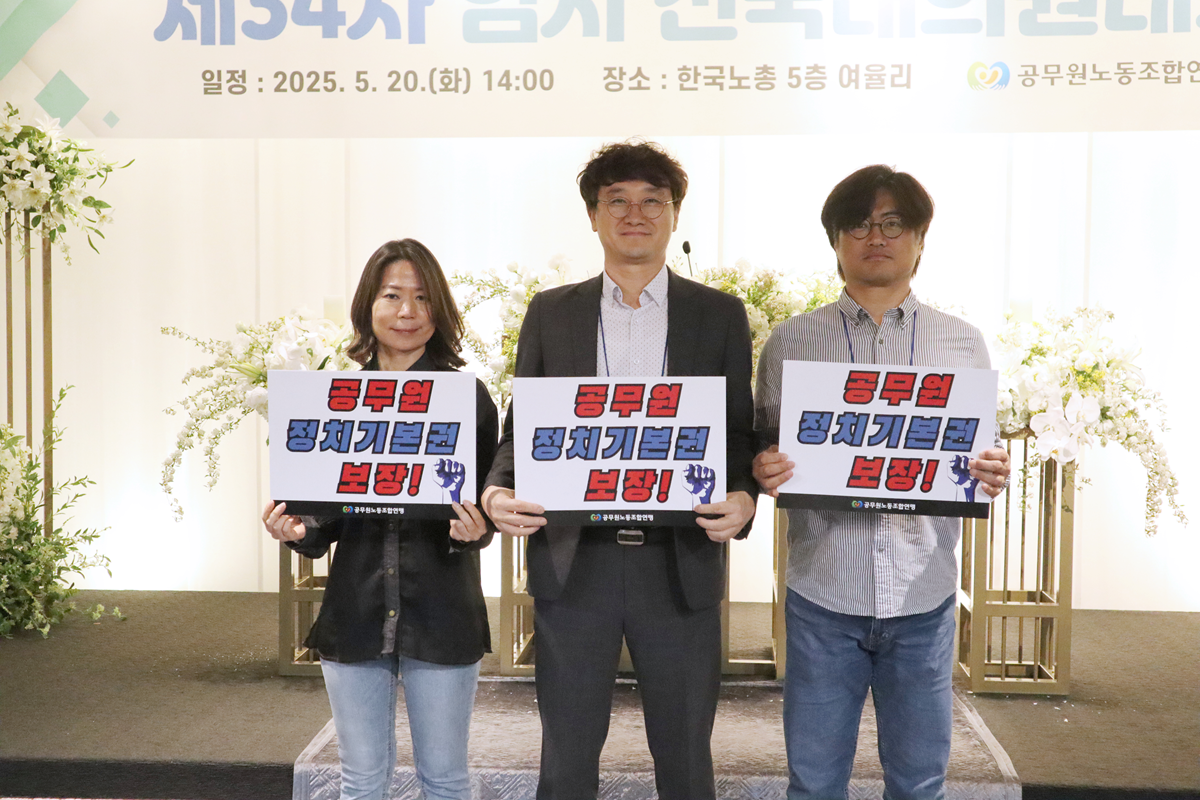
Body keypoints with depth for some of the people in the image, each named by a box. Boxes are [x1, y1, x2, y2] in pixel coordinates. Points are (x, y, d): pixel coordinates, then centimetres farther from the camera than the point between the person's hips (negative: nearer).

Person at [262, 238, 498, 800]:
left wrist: (472, 532, -21)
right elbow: (324, 511, 10)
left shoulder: (466, 396, -2)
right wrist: (298, 531, -10)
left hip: (440, 611, -2)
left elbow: (487, 508, 0)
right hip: (355, 609, 2)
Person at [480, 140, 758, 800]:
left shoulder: (720, 315, 6)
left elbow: (741, 430, 6)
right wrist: (497, 491, -12)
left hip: (680, 565, 0)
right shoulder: (550, 312, 8)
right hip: (573, 564, 1)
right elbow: (521, 427, 8)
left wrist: (744, 495, -15)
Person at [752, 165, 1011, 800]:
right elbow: (765, 452, 7)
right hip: (823, 591, -1)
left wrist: (993, 475, -11)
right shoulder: (790, 342, 4)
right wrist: (764, 472, -15)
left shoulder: (962, 343, 7)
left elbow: (978, 458, 11)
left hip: (924, 594, 1)